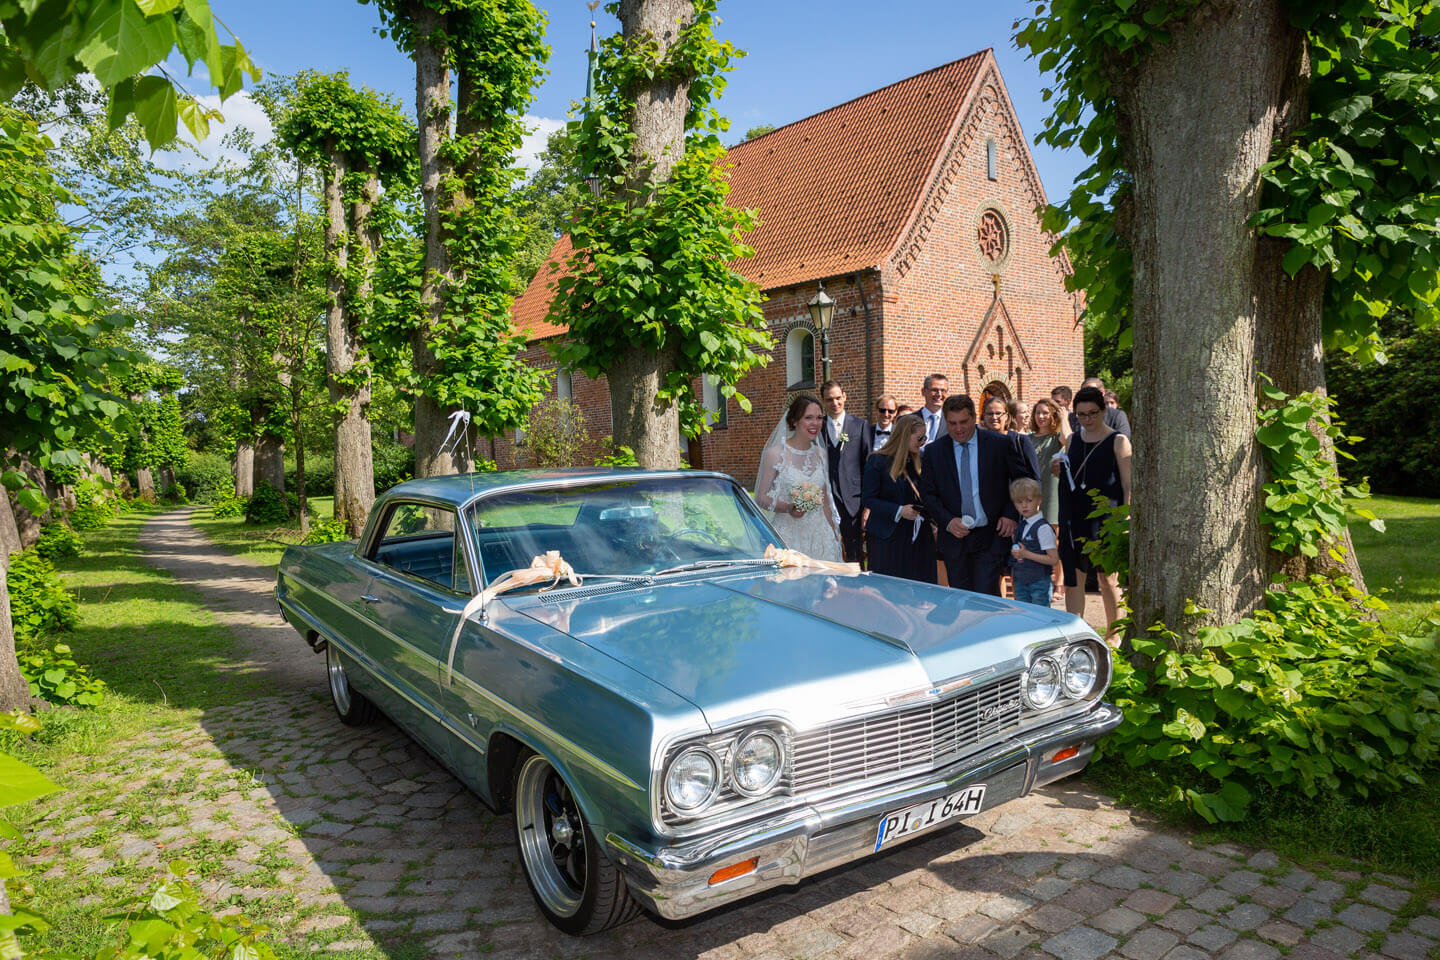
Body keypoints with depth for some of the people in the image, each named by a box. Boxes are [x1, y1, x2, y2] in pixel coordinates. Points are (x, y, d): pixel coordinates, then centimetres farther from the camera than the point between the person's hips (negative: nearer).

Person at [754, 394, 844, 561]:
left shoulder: (820, 454, 9)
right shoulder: (775, 454, -6)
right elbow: (761, 497, -5)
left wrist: (834, 536, 15)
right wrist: (787, 508, -21)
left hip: (819, 534, 4)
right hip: (788, 536, -4)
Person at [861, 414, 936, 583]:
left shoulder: (918, 461, 10)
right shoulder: (878, 461, -7)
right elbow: (867, 498, -9)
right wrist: (899, 511, -19)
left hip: (918, 537, 5)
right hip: (887, 538, -5)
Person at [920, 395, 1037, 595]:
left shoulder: (1000, 444, -2)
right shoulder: (933, 451, 1)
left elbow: (1024, 480, 7)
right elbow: (928, 494, 3)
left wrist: (1012, 515, -4)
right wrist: (948, 521, -12)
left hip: (991, 536, -2)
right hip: (954, 538, 2)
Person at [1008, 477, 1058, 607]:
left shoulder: (1042, 528, -15)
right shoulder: (1020, 525, 6)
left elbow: (1054, 560, -17)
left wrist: (1026, 554, -20)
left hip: (1039, 583, -7)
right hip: (1020, 582, 7)